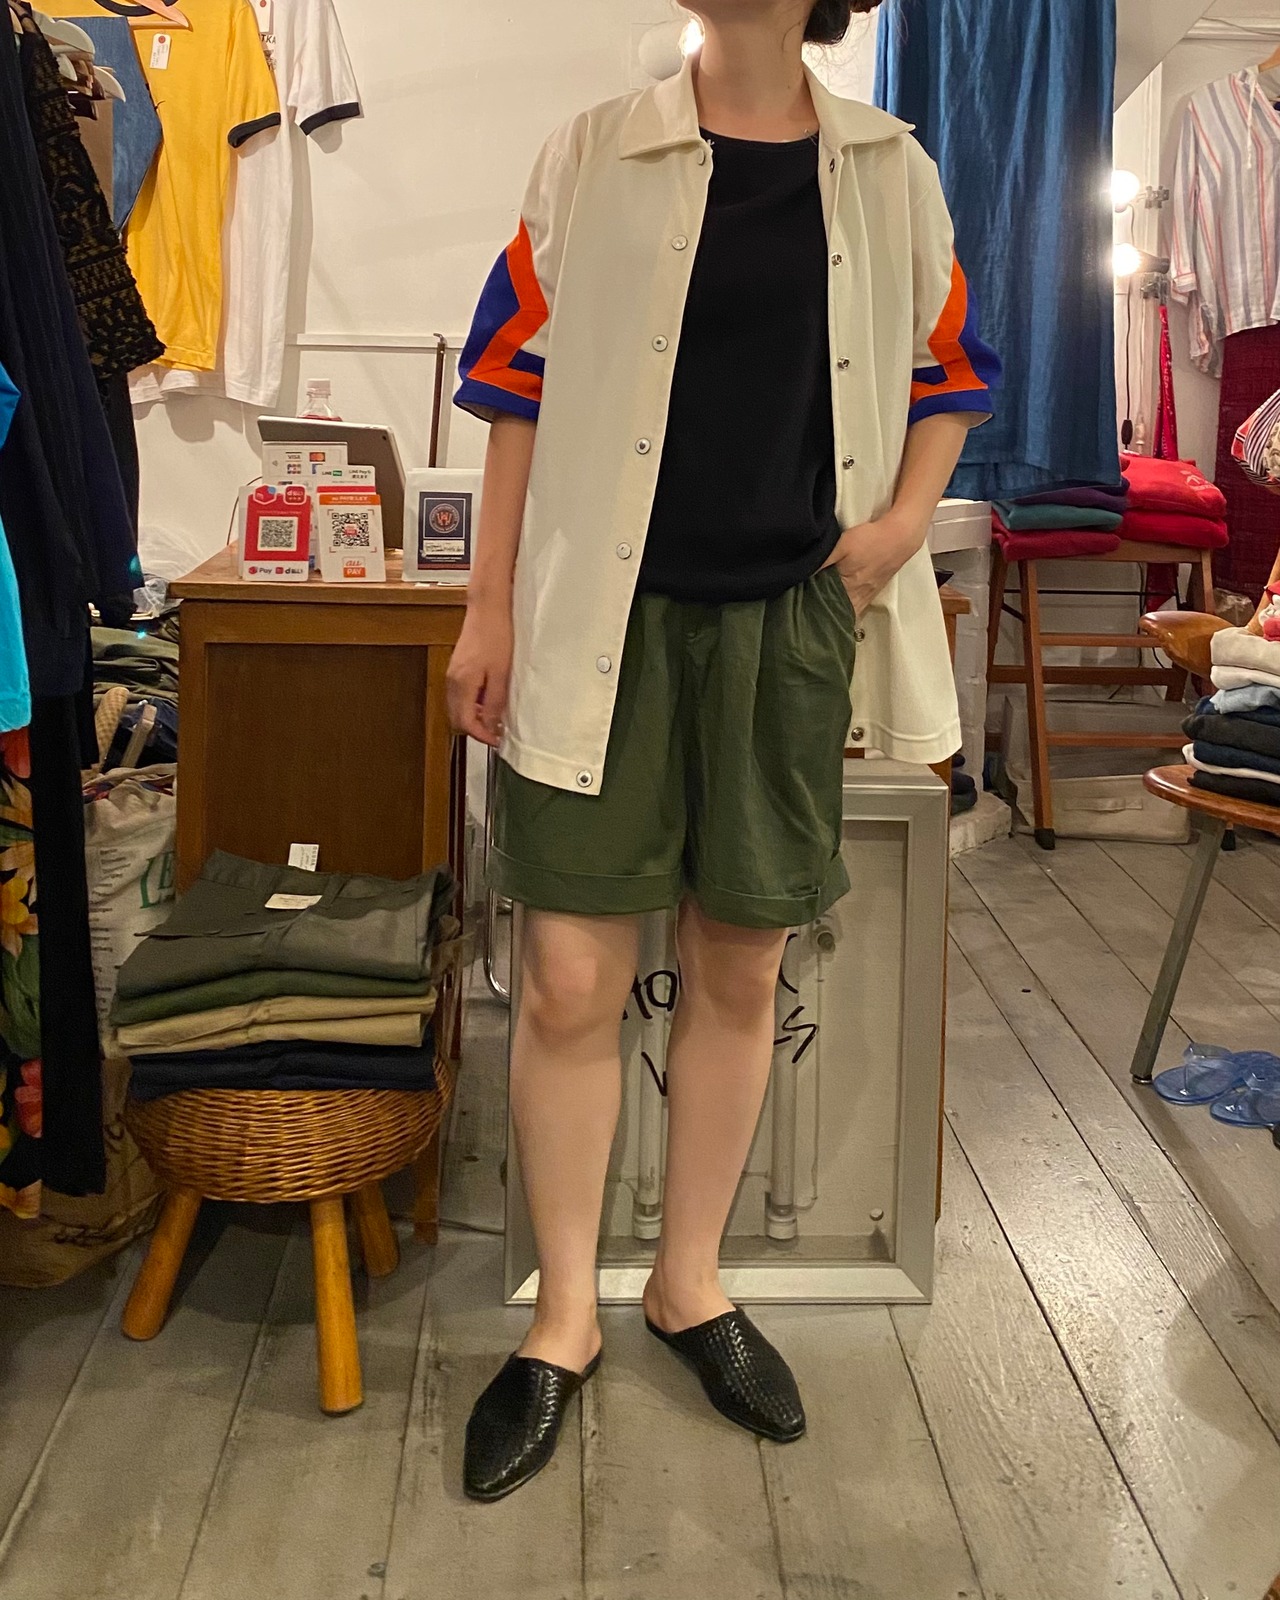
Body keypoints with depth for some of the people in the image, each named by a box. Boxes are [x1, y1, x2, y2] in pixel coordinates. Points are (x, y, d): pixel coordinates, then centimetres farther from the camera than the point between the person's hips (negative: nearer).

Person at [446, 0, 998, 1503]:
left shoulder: (890, 172, 7)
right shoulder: (594, 154, 2)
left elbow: (948, 375, 17)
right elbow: (520, 384, 3)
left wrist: (901, 520, -2)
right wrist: (491, 607, -1)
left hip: (794, 620, 2)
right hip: (604, 619, -2)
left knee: (740, 970, 9)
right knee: (569, 979, -2)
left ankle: (689, 1282, 30)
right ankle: (564, 1318, 18)